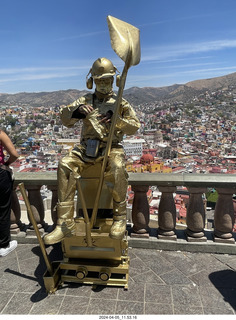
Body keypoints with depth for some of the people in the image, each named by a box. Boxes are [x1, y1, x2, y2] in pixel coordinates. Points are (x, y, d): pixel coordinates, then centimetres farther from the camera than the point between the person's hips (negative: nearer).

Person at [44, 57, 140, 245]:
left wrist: (116, 119, -13)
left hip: (111, 147, -2)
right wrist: (77, 110, -18)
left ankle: (120, 218, -16)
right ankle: (65, 223, -20)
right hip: (86, 148, 2)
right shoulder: (85, 100, 17)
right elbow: (65, 119, 5)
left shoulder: (120, 103, 13)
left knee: (117, 168, -36)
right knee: (65, 165, -26)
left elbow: (135, 126, 4)